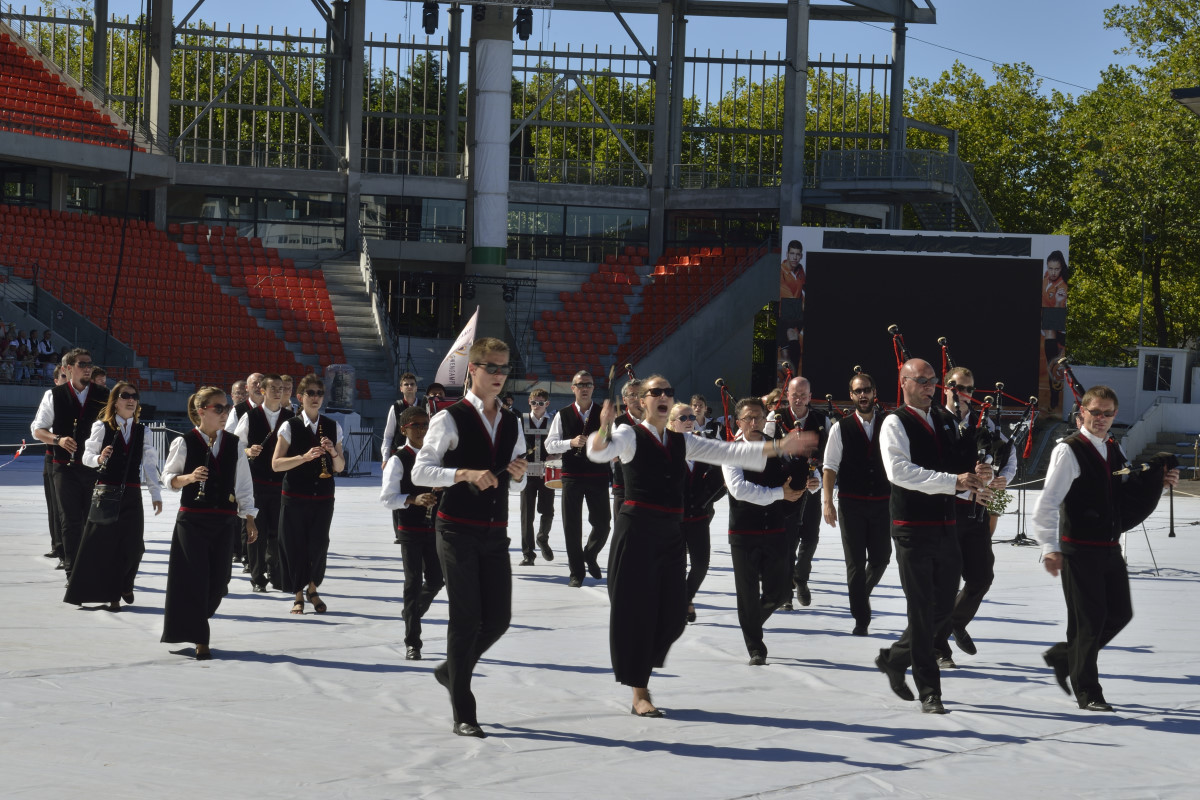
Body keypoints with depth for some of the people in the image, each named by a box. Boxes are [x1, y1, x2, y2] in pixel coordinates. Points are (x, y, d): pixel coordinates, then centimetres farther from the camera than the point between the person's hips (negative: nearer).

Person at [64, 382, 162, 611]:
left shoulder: (142, 431, 7)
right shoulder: (102, 427, -1)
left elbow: (149, 464, 8)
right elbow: (87, 456, 1)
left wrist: (156, 494, 4)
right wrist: (99, 458, -21)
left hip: (131, 494, 2)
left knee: (133, 545, -2)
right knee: (103, 543, -2)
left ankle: (124, 586, 23)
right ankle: (111, 594, 8)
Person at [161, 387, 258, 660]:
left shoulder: (234, 444, 6)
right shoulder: (184, 443, -3)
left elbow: (244, 484, 10)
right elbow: (168, 477, 4)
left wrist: (249, 519, 7)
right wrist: (188, 478, -16)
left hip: (224, 521, 3)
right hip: (192, 520, -3)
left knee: (218, 580, 4)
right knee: (195, 579, -4)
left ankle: (193, 625, 28)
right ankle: (200, 640, 2)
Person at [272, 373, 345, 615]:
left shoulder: (333, 427, 6)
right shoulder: (290, 427, -3)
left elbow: (340, 468, 9)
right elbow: (276, 464, -8)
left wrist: (333, 452, -12)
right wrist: (305, 457, -20)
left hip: (323, 497, 2)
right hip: (294, 496, -2)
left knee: (319, 544, 3)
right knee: (295, 545, 1)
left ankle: (312, 589, 26)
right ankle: (299, 595, 16)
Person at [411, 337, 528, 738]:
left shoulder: (512, 423, 12)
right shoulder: (450, 419, -7)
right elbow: (420, 471, -11)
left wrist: (518, 475, -4)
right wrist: (466, 473, -23)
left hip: (495, 533, 6)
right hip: (458, 532, -6)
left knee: (499, 617, 4)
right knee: (466, 618, -5)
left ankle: (452, 671, 31)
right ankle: (463, 715, 2)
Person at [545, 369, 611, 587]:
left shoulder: (603, 414, 6)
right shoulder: (563, 415, 4)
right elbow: (549, 445, 1)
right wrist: (571, 442, -15)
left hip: (598, 475, 0)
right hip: (572, 476, 0)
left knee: (602, 522, -1)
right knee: (572, 526, 2)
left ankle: (590, 555, 28)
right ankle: (576, 572, 12)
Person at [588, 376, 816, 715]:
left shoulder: (681, 441, 15)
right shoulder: (630, 435, -3)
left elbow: (728, 452, 11)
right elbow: (599, 452, -22)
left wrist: (778, 447, 4)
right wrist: (604, 429, -45)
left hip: (670, 533, 6)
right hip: (637, 530, -6)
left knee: (672, 613, 5)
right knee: (637, 610, -3)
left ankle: (640, 669, 28)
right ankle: (640, 694, 4)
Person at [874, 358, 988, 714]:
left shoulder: (946, 421, 14)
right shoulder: (895, 424, -6)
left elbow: (962, 465, 20)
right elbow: (899, 470, -22)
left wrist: (977, 476, -5)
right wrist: (954, 481, -28)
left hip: (946, 527, 6)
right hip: (913, 529, -6)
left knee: (943, 608, 10)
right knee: (922, 611, -2)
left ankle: (895, 658, 32)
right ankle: (929, 692, 5)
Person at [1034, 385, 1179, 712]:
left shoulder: (1114, 450, 13)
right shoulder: (1069, 451, -11)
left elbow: (1129, 494, 26)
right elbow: (1047, 503, -16)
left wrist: (1159, 481, 8)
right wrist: (1049, 547, -24)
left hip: (1110, 548, 8)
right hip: (1079, 550, -8)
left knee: (1120, 612, 10)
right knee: (1088, 618, -3)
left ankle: (1063, 656, 29)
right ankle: (1087, 691, 11)